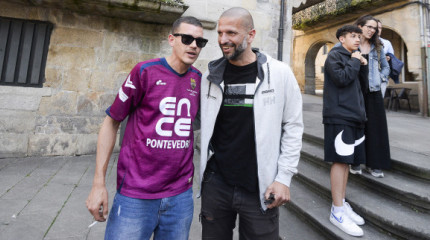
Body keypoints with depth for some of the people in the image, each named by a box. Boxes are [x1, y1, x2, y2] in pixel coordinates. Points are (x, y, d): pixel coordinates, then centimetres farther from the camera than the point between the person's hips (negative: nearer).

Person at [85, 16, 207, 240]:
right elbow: (111, 122, -4)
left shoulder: (199, 79, 3)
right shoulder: (145, 71, -8)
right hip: (136, 195, -3)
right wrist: (98, 184, -7)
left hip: (180, 196, 4)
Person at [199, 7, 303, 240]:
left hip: (260, 187, -2)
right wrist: (203, 169, 8)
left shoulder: (280, 73, -6)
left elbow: (293, 126, -2)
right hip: (215, 183, 3)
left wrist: (284, 177, -6)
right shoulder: (211, 75, 2)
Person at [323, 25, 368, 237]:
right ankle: (337, 211, -2)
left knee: (346, 161, 10)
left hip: (354, 115, 8)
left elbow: (362, 83, 21)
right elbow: (341, 78, -17)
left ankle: (342, 202, 20)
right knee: (340, 161, -9)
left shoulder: (352, 57, 22)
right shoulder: (334, 55, -2)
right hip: (339, 116, -8)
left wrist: (363, 66, 7)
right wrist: (354, 61, -5)